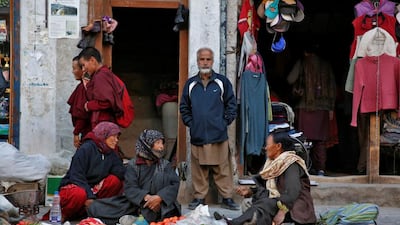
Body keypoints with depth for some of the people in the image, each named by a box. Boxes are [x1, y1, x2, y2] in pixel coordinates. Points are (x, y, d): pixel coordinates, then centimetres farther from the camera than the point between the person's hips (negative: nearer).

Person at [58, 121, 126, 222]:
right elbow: (76, 176, -19)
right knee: (80, 194, -41)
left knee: (116, 180, -16)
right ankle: (63, 215, -11)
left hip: (93, 188, 6)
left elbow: (121, 172, -3)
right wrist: (89, 196, -27)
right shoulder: (86, 149, -13)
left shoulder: (111, 154, 8)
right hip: (74, 186, -6)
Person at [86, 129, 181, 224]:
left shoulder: (165, 165, 9)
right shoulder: (133, 165, 6)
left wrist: (160, 197, -24)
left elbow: (174, 183, -5)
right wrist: (146, 197, -26)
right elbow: (130, 188, -7)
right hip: (136, 202, 1)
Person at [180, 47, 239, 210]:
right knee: (199, 169, 6)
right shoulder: (191, 84, 8)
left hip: (219, 135, -2)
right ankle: (199, 197, 16)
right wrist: (190, 123, 5)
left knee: (222, 169, 1)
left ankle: (227, 197, 9)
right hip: (197, 135, 2)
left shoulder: (222, 82, 2)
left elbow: (231, 104, 5)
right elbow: (184, 107, 14)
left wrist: (225, 122, -1)